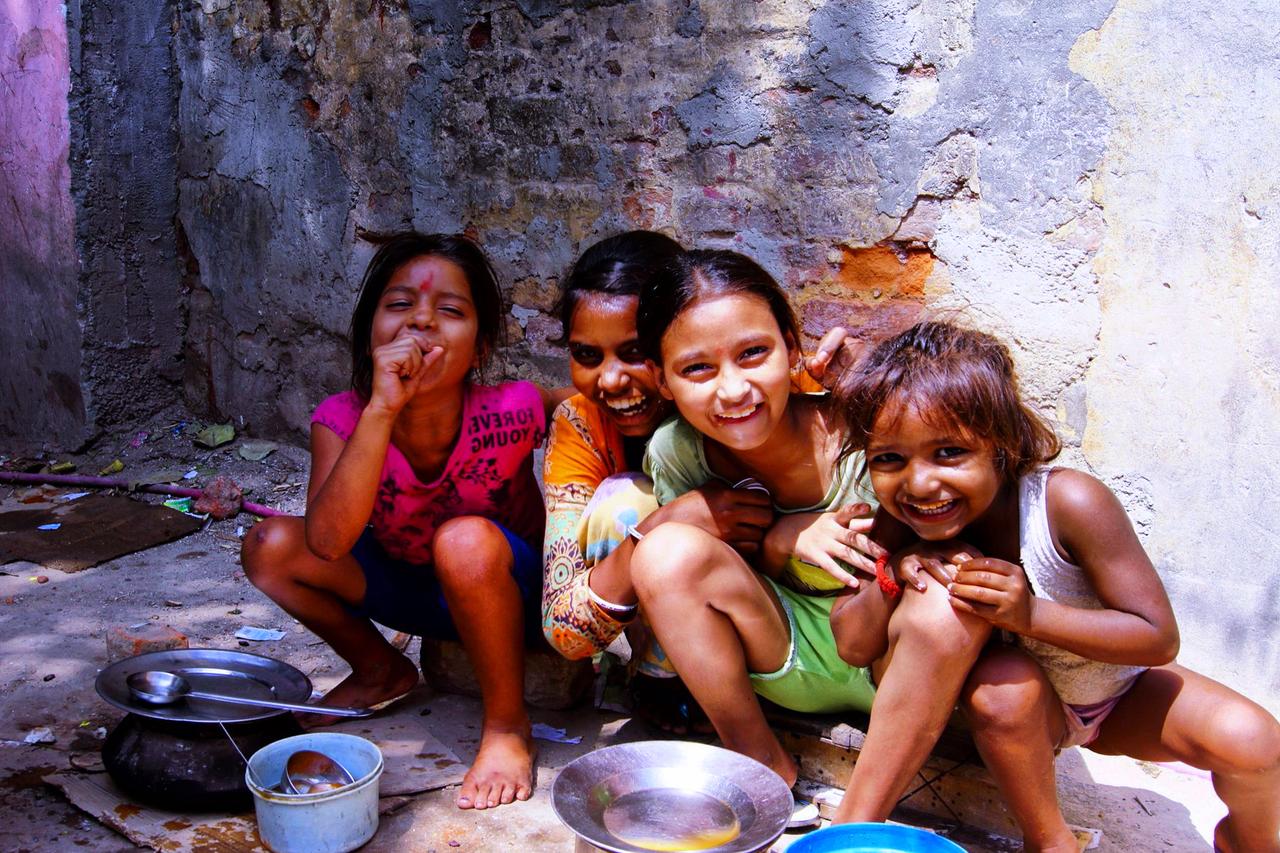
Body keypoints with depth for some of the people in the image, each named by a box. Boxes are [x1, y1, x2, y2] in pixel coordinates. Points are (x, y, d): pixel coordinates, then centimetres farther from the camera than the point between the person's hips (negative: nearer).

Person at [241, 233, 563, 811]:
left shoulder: (508, 412, -27)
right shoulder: (344, 419, -21)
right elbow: (328, 542, -37)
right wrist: (383, 408, -44)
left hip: (511, 589, -3)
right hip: (407, 588, 4)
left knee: (465, 540, -37)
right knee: (270, 547, -16)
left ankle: (507, 724, -14)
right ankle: (380, 672, 9)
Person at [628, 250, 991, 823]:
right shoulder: (674, 453, -17)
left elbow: (864, 644, -16)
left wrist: (888, 568, -37)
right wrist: (779, 543, -21)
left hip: (886, 669, -2)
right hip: (781, 663, 2)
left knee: (952, 604, -34)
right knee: (666, 551, -23)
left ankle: (858, 823, -17)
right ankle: (764, 770, -7)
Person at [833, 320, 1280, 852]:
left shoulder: (1069, 503, -32)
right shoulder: (901, 529, -21)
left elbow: (1159, 638, -26)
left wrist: (1031, 614, -40)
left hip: (1124, 695, 0)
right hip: (1024, 708, 1)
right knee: (1000, 683, -33)